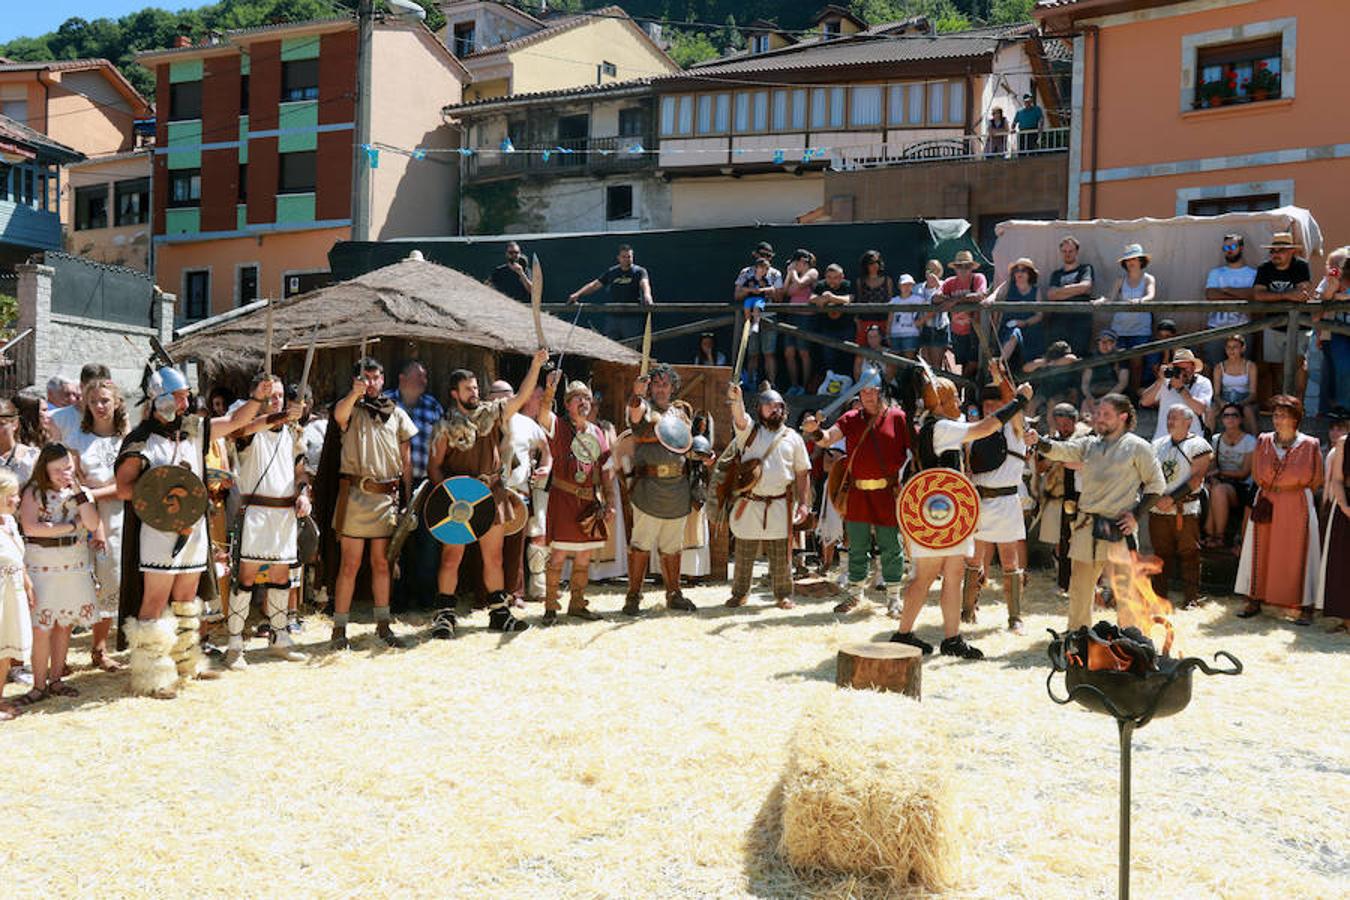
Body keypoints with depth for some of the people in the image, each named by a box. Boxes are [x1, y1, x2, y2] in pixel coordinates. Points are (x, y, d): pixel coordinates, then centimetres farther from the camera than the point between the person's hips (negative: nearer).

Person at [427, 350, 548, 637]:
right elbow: (434, 466, 0)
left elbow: (521, 397, -2)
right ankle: (445, 615, 7)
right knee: (451, 557, -3)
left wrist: (535, 366, -13)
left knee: (494, 557, 10)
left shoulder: (492, 413, 8)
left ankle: (499, 613, 18)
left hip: (491, 496, 3)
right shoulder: (445, 427, -1)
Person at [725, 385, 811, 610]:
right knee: (744, 554, 6)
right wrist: (736, 399, -40)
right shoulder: (750, 430, 5)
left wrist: (804, 503, 2)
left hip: (780, 505, 1)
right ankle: (739, 593, 20)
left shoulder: (793, 438, 10)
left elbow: (803, 473, 11)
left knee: (781, 555, 4)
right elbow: (739, 416, -18)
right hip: (749, 504, -1)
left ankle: (783, 594, 19)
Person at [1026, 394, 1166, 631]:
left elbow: (1156, 484, 2)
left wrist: (1136, 515, -6)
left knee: (1124, 590, -2)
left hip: (1118, 529, -5)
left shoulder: (1137, 447, 0)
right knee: (1079, 589, 11)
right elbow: (1061, 450, -2)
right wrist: (1038, 441, -22)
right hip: (1087, 527, 5)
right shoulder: (1089, 444, 12)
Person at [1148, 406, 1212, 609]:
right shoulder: (1158, 444, 14)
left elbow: (1197, 478, -12)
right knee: (1161, 554, 10)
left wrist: (1172, 498, -17)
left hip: (1185, 510, -5)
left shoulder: (1198, 445, -3)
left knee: (1188, 554, -1)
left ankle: (1191, 597, 7)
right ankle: (1158, 595, 18)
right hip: (1158, 509, 5)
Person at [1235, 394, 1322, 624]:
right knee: (1261, 552, 5)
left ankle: (1305, 607, 6)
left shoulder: (1310, 445, -4)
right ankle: (1255, 600, 12)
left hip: (1297, 507, -3)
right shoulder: (1263, 441, 4)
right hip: (1266, 503, 3)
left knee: (1297, 554, 1)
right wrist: (1268, 491, 5)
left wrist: (1291, 491, 1)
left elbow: (1316, 481, 3)